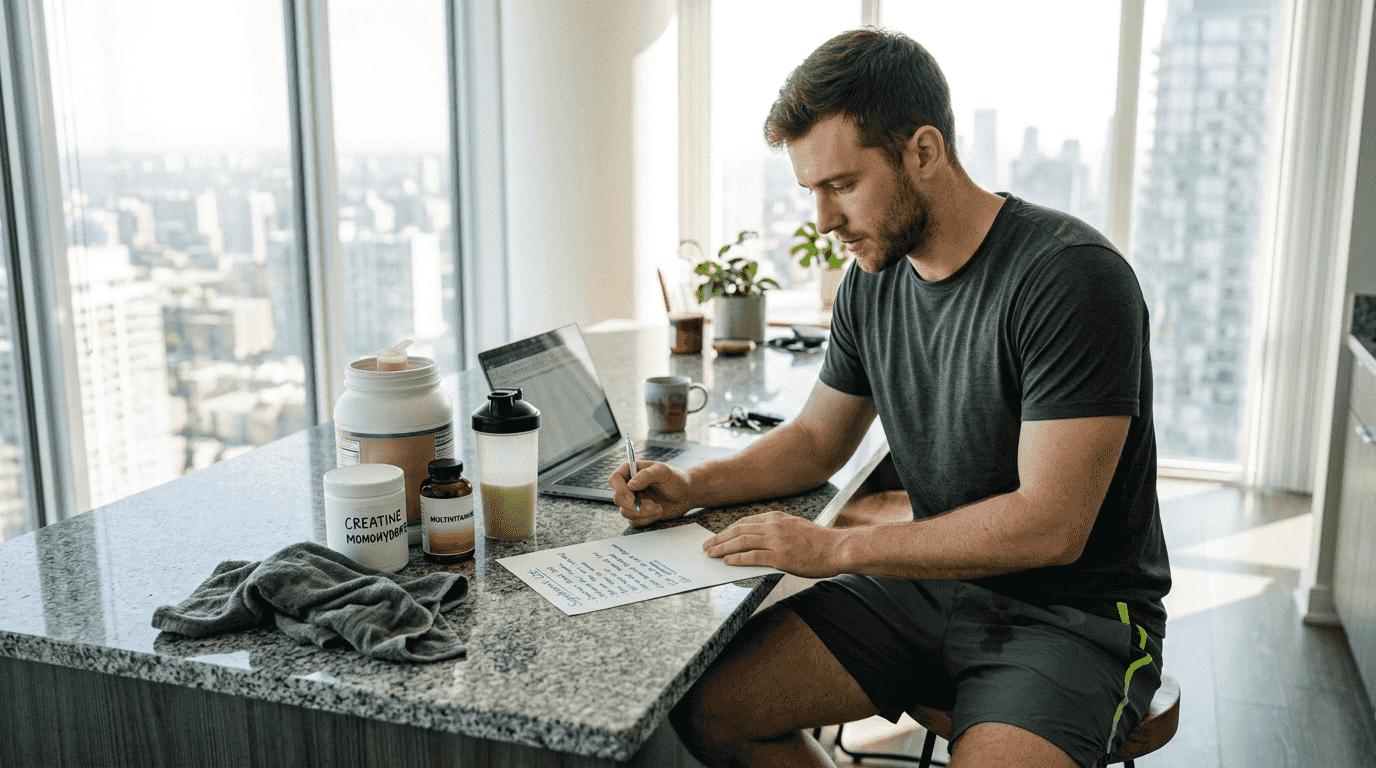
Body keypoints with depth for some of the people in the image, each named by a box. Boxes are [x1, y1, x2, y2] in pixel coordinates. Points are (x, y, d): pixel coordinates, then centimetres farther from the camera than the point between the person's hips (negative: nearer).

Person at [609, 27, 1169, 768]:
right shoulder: (873, 281, 2)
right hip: (930, 579, 6)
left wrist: (838, 547, -22)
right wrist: (693, 486, -2)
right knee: (711, 706, -7)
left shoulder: (1072, 278, -20)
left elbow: (1051, 525, -24)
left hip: (1073, 613, -5)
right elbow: (817, 438, 15)